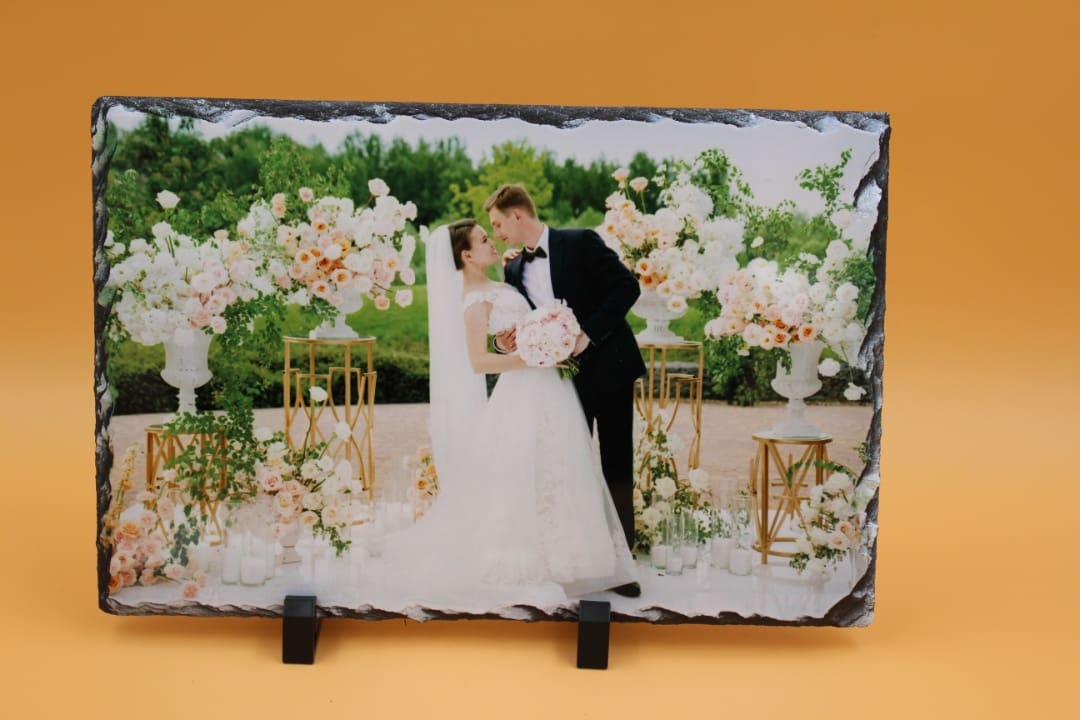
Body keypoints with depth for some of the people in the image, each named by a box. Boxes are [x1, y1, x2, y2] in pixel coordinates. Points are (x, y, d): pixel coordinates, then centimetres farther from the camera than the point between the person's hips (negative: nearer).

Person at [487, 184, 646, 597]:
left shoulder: (580, 243, -8)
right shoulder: (514, 272, 8)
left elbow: (627, 286, -15)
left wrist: (587, 334, -21)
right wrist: (506, 344, -11)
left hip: (608, 365, -4)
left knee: (617, 468, 4)